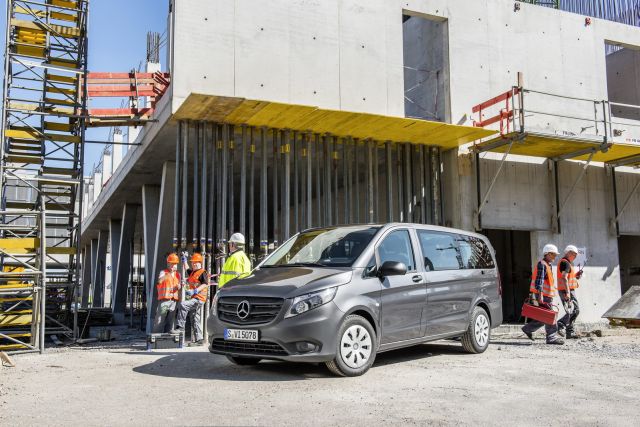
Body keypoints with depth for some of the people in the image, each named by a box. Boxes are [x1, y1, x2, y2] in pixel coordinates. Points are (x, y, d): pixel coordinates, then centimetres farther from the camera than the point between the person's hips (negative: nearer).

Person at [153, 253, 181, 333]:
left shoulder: (178, 274, 16)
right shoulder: (163, 272, 0)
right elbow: (160, 281, -21)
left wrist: (178, 287, -2)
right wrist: (169, 273, -36)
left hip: (173, 300, 5)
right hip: (164, 299, -5)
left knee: (170, 321, 8)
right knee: (160, 320, -6)